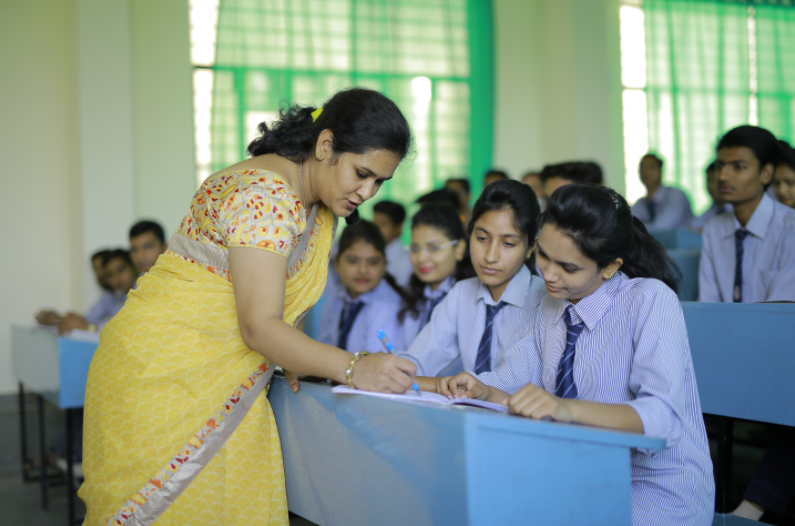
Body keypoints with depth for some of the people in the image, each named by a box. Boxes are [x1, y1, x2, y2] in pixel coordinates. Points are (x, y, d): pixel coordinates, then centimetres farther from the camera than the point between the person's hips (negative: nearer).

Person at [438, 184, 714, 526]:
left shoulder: (651, 301, -16)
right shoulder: (552, 307, 7)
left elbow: (663, 418, -28)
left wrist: (569, 409, -42)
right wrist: (483, 391, -9)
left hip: (659, 490, -6)